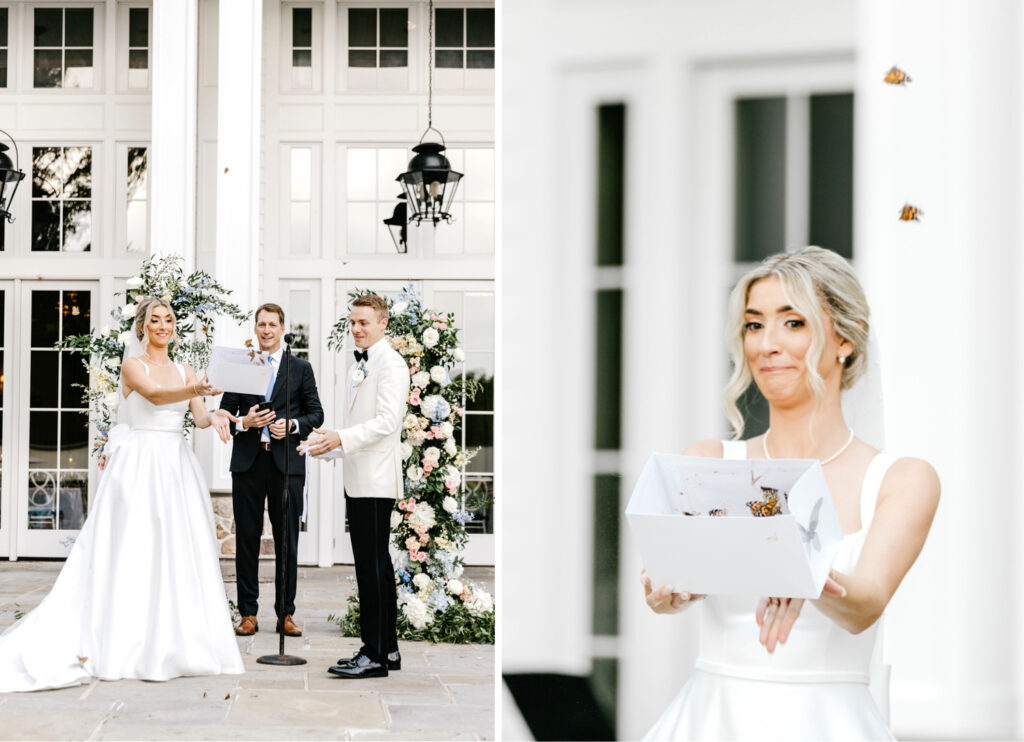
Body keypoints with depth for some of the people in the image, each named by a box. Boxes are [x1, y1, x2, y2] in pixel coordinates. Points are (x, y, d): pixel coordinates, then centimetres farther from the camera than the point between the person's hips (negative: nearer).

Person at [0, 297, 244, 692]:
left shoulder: (184, 371, 15)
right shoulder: (133, 365, 0)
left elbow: (199, 418, 3)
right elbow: (154, 395, -20)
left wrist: (213, 416, -21)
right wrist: (196, 390, -36)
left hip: (177, 466, 5)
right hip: (139, 465, -5)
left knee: (177, 551, 2)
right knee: (132, 551, -8)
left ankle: (173, 641, 6)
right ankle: (123, 642, -7)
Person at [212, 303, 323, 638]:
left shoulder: (301, 368, 9)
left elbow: (316, 413, 7)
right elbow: (225, 412, 9)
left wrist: (292, 425, -11)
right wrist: (243, 422, -11)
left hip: (286, 462, -1)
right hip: (248, 462, 1)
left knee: (287, 541, 2)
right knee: (247, 539, 3)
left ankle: (285, 614, 9)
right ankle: (248, 614, 8)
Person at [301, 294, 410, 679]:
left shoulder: (390, 364, -10)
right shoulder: (359, 366, 19)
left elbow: (387, 421, -20)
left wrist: (342, 438, -25)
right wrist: (329, 441, 13)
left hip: (376, 480, -10)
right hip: (358, 478, 10)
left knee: (373, 564, -9)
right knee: (371, 563, 12)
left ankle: (375, 654, -7)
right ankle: (387, 648, 18)